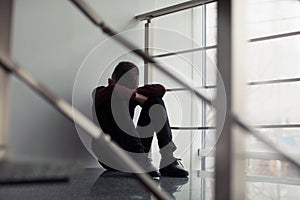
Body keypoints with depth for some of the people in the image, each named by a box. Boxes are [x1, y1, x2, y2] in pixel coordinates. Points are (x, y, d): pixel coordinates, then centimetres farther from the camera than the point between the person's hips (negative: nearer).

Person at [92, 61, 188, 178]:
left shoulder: (131, 96, 11)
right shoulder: (100, 93, -3)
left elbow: (160, 89, -1)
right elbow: (112, 90, -29)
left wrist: (135, 93, -10)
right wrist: (135, 95, -15)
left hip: (134, 152, 5)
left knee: (155, 100, 0)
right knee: (116, 100, -25)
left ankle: (167, 159, -16)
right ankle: (141, 161, -36)